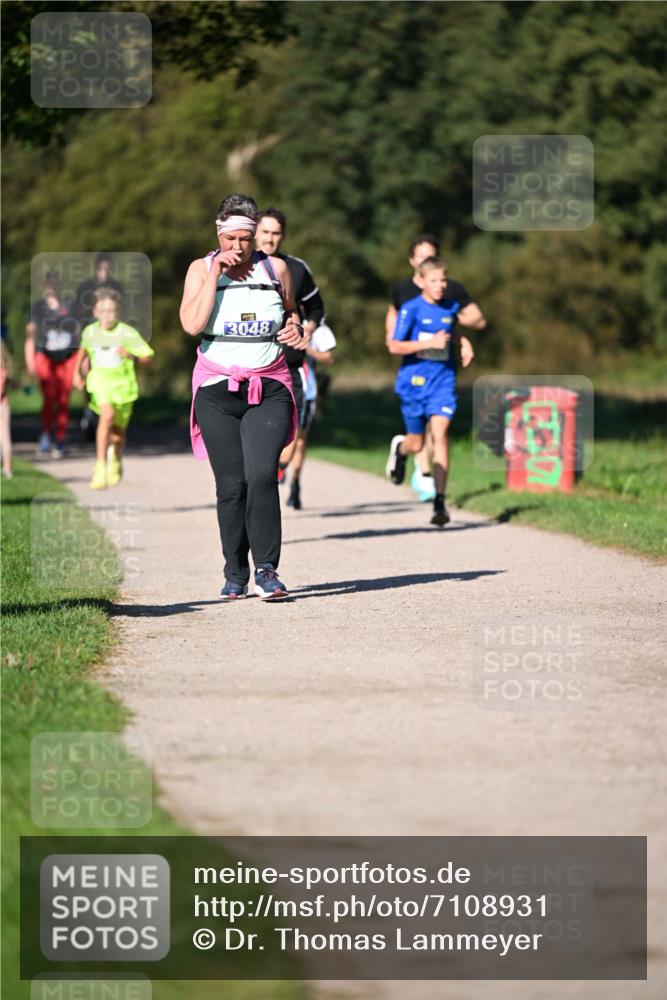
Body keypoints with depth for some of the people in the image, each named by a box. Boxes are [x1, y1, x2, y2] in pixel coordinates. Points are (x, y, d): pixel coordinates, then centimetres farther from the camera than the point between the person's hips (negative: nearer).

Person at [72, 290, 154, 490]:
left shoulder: (128, 334, -14)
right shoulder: (90, 332, -3)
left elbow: (147, 358, -12)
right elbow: (84, 348, 20)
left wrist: (131, 355, -30)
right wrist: (77, 371, 21)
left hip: (123, 385, 0)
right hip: (100, 382, 0)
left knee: (118, 431, 12)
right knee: (107, 415, -28)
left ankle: (116, 460, 48)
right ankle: (101, 468, -27)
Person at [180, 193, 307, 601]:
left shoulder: (275, 269, 7)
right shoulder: (202, 269, 3)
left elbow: (291, 312, 25)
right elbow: (192, 324, -13)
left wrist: (296, 329, 2)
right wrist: (217, 274, -14)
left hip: (269, 388, 0)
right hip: (217, 391, 0)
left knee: (262, 475, -17)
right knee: (230, 485, 0)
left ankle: (267, 568, -14)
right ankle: (235, 575, 10)